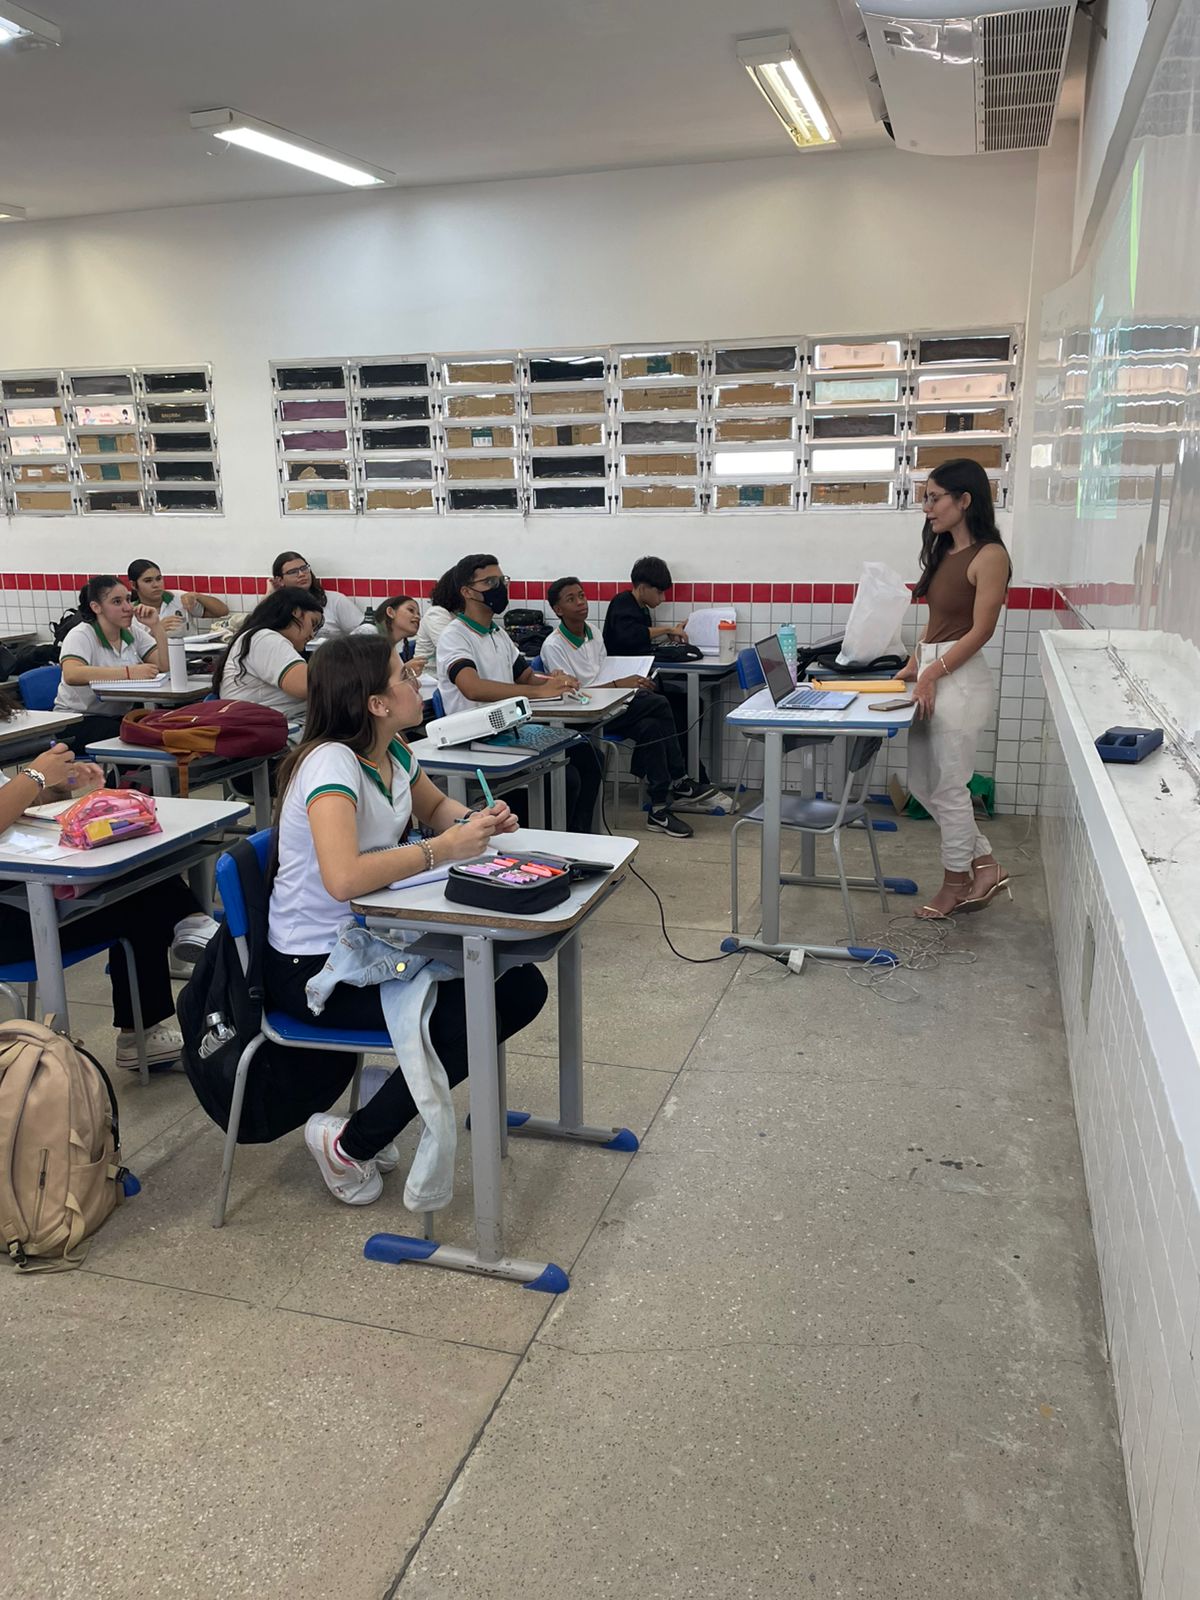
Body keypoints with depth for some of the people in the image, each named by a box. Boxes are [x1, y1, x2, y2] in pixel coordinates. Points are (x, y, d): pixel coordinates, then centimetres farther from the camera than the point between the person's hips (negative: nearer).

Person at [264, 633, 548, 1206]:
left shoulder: (393, 753, 1)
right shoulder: (331, 762, -24)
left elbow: (435, 807, 22)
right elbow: (343, 877, -39)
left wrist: (477, 819, -1)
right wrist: (442, 848, -28)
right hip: (315, 967, -9)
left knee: (521, 989, 0)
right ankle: (349, 1143, 1)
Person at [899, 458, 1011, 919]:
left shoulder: (989, 556, -11)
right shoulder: (944, 552, 14)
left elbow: (980, 630, -14)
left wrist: (933, 672, -16)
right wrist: (913, 665, 8)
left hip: (961, 678, -9)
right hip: (932, 675, 9)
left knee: (948, 786, 0)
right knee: (922, 784, 12)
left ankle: (957, 883, 17)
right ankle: (985, 865, 24)